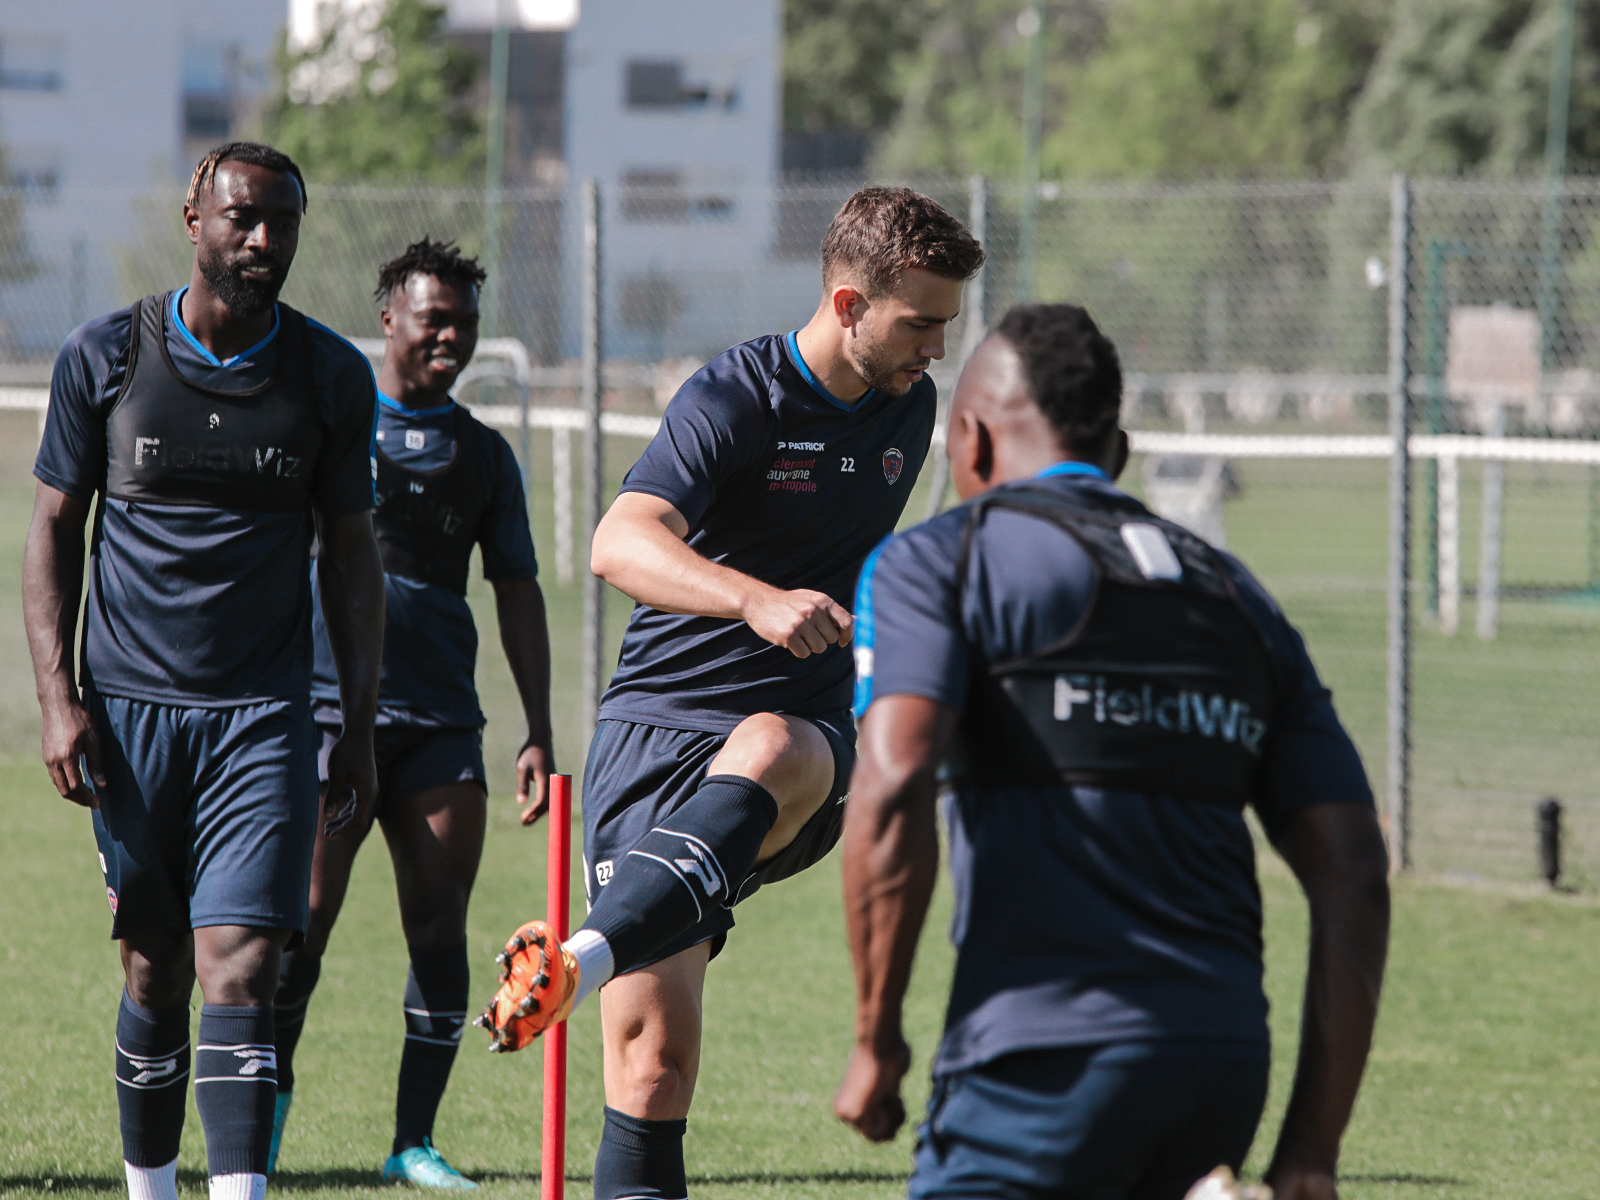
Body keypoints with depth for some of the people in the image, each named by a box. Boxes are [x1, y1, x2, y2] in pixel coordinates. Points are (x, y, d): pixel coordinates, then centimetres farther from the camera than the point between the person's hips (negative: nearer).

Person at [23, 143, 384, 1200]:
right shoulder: (102, 357, 1)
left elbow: (350, 554, 11)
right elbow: (56, 529, 6)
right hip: (129, 706, 0)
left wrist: (361, 726, 7)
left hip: (266, 715, 0)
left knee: (239, 972, -12)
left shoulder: (333, 376, 4)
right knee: (155, 972, 6)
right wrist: (57, 697, -4)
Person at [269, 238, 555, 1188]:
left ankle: (415, 1141, 3)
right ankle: (266, 1099, 8)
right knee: (307, 914, -9)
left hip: (442, 716, 3)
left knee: (440, 922, -2)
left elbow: (518, 593, 17)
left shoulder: (484, 453, 15)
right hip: (329, 705, -3)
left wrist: (540, 734, 10)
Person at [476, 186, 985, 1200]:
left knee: (769, 750, -38)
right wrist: (756, 600, -43)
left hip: (807, 736, 3)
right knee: (654, 1052, -13)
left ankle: (585, 959, -58)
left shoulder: (910, 407, 12)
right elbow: (621, 544, -27)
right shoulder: (736, 397, -10)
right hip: (658, 725, -3)